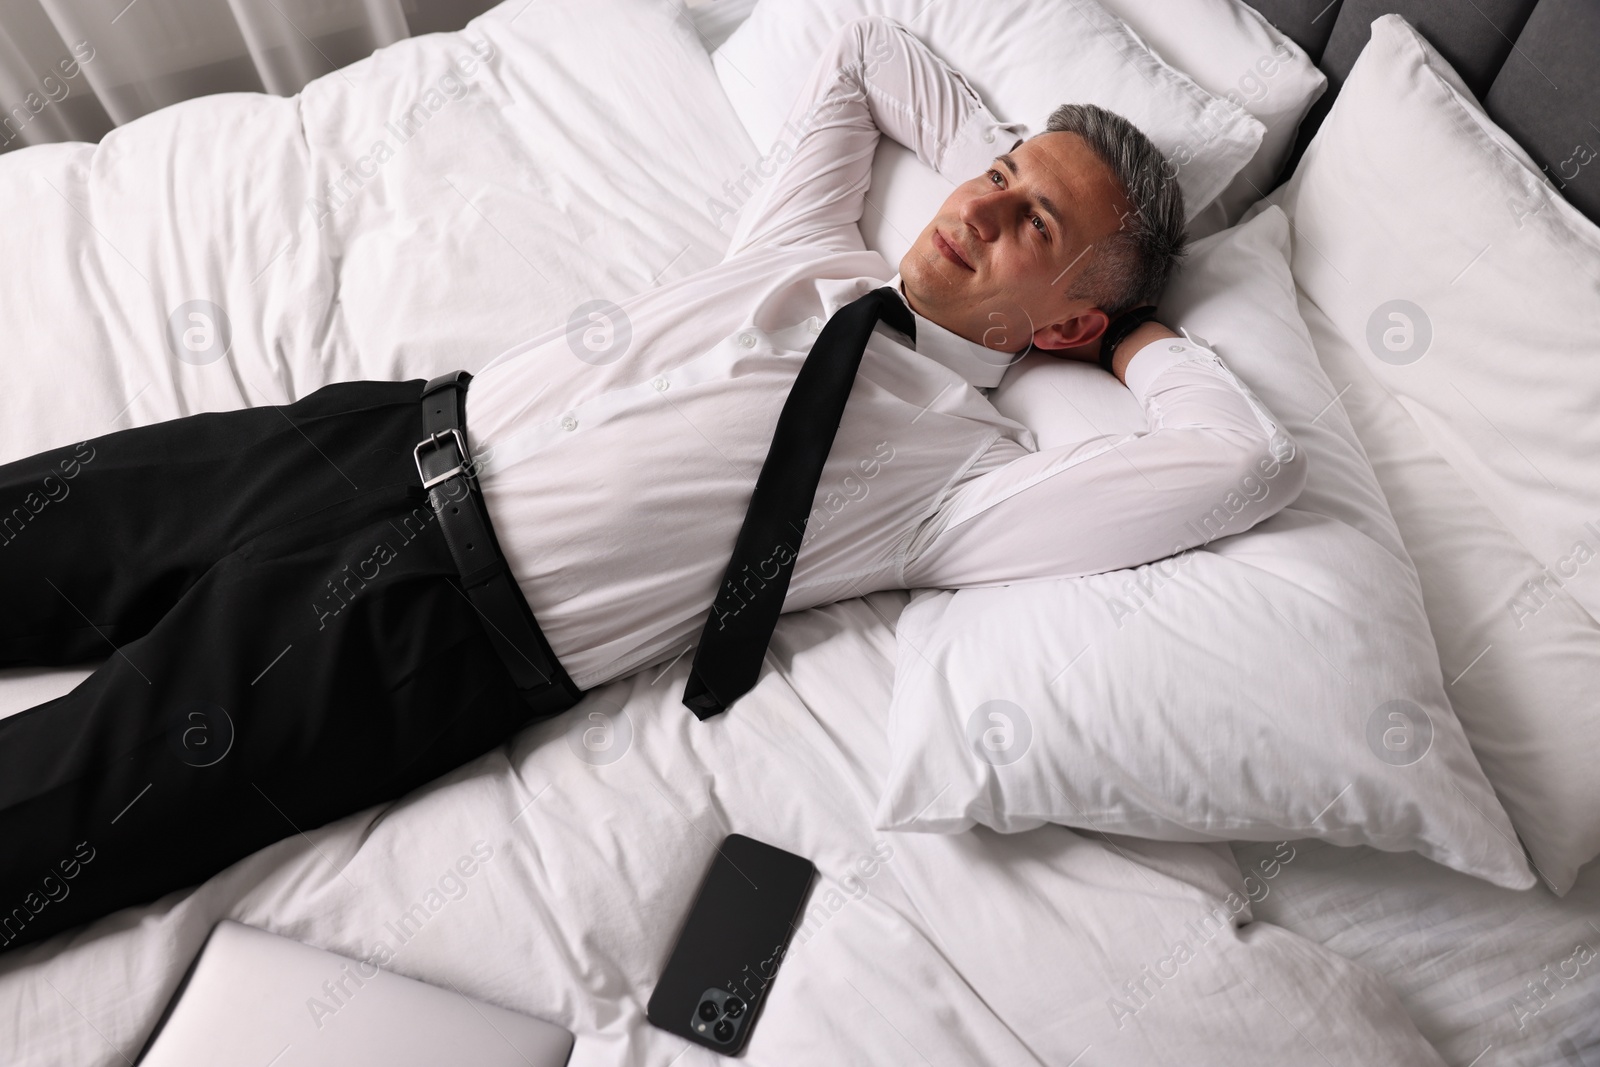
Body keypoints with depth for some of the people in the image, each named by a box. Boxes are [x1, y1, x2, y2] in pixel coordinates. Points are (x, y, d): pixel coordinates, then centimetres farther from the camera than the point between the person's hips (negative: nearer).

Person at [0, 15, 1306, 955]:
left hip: (435, 626, -6)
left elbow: (1253, 462, -17)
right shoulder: (809, 248, 11)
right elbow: (864, 45, 25)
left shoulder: (966, 472, -7)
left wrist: (1140, 333, 0)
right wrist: (1004, 151, 18)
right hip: (388, 431, 6)